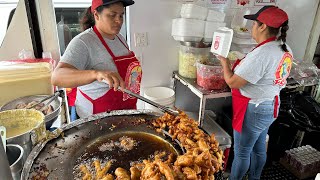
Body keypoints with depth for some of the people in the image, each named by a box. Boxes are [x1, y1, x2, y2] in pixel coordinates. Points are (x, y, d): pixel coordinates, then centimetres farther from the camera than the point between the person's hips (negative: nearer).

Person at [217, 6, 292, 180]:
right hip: (271, 106, 9)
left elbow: (233, 82, -23)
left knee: (241, 152, 10)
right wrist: (242, 64, 9)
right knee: (259, 149, 25)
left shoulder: (261, 54, -28)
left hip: (253, 111, -9)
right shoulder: (285, 49, 2)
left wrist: (224, 62, -7)